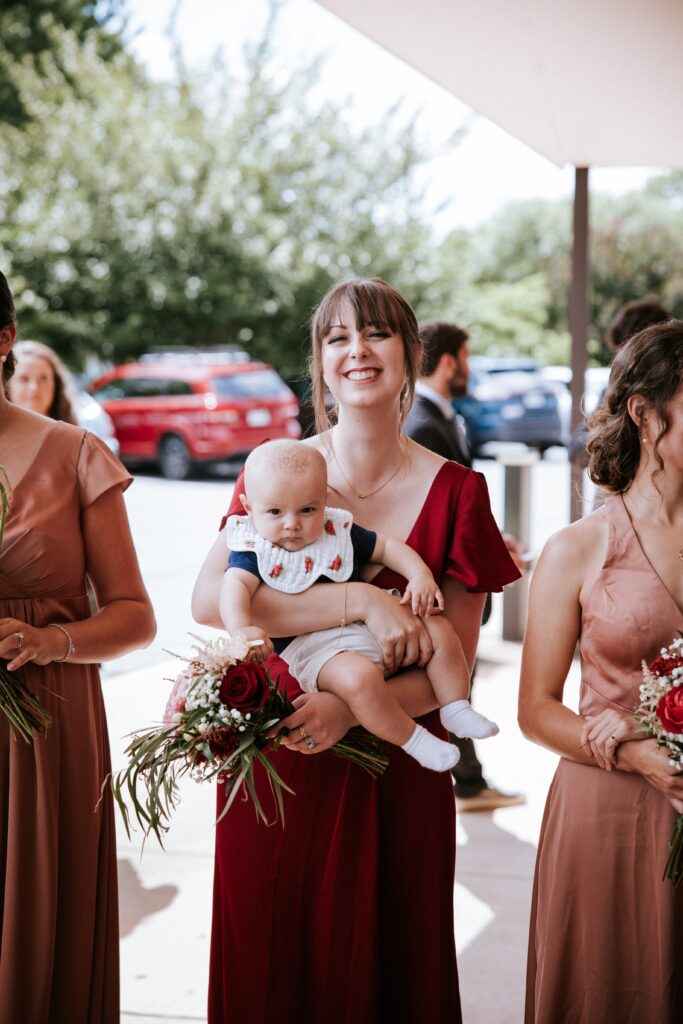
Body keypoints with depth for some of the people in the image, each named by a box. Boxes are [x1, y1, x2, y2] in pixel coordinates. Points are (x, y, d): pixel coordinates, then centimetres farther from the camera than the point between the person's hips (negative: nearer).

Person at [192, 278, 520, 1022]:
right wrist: (362, 603, -24)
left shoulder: (454, 493, -2)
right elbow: (208, 599, -16)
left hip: (395, 779, -1)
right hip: (272, 763, 1)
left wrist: (354, 706, -21)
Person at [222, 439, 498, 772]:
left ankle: (455, 710, 9)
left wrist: (420, 576, -2)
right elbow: (236, 585, -23)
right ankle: (412, 740, -17)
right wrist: (240, 628, -44)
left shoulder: (337, 530, 9)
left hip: (372, 627, 6)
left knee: (440, 630, -4)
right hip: (309, 646, -6)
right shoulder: (254, 548, -5)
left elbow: (386, 547, 17)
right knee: (358, 676, -36)